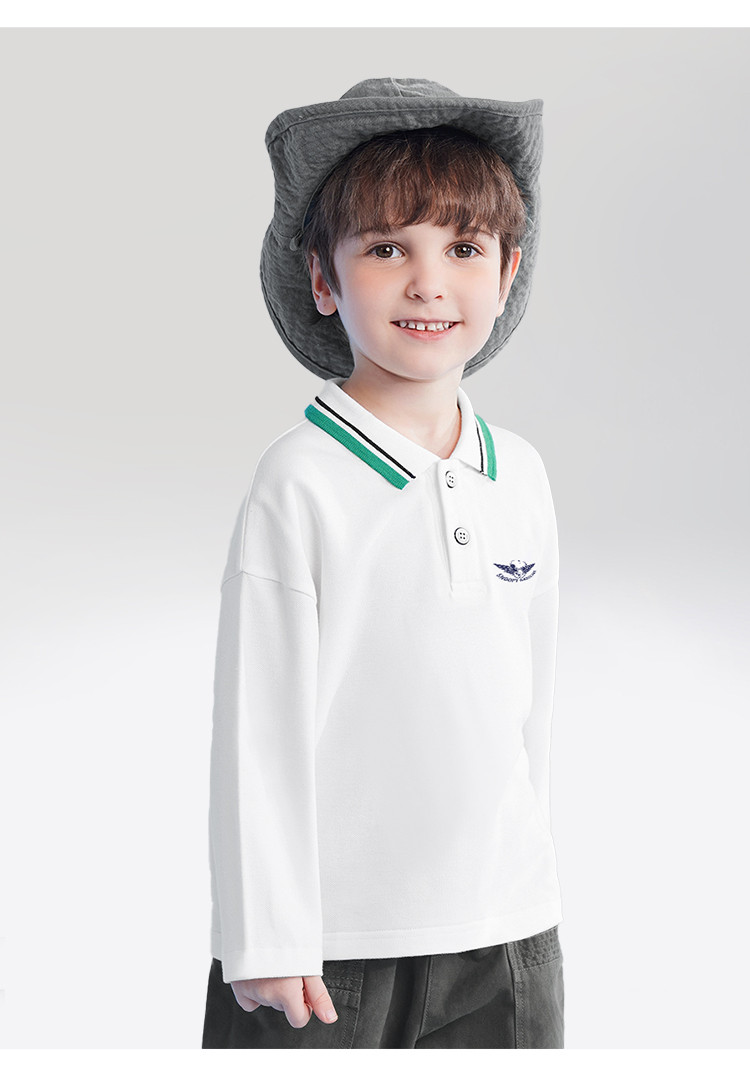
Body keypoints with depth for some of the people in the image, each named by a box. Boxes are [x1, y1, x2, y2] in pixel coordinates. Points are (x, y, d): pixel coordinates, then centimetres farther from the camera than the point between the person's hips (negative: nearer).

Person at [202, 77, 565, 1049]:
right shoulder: (299, 484, -12)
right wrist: (267, 940, -10)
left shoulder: (521, 475, 3)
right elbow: (259, 728, -11)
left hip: (505, 933, 5)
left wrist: (530, 888, 14)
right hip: (333, 940, -4)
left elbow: (529, 696, 11)